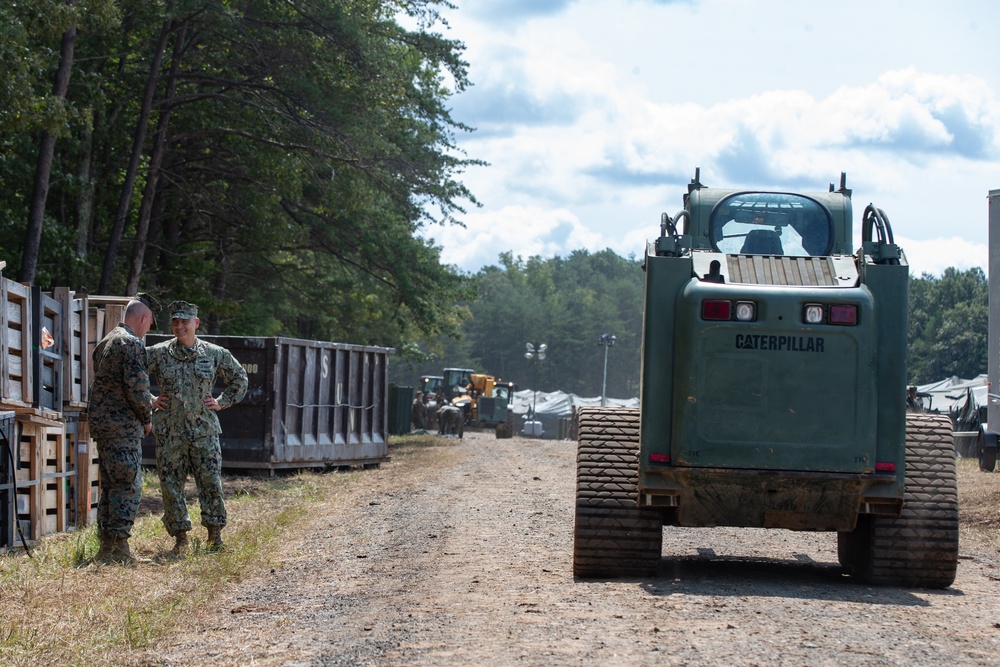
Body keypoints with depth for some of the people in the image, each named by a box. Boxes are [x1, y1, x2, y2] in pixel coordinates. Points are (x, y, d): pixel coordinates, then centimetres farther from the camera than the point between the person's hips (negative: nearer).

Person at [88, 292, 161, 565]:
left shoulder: (105, 343, 17)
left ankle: (107, 547, 15)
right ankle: (118, 547, -9)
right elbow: (137, 389, -19)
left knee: (110, 486, 13)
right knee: (128, 486, -6)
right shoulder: (132, 344, -13)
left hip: (100, 421, 9)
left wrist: (148, 401, 23)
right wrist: (146, 418, -3)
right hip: (123, 426, -9)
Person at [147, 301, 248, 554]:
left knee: (211, 483, -2)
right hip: (169, 432, 0)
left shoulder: (215, 354, 4)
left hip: (204, 430, 0)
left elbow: (239, 379, 18)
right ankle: (180, 538, 11)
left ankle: (215, 535, 9)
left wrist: (222, 402, 8)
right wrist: (150, 401, 2)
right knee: (171, 485, 1)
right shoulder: (158, 354, 0)